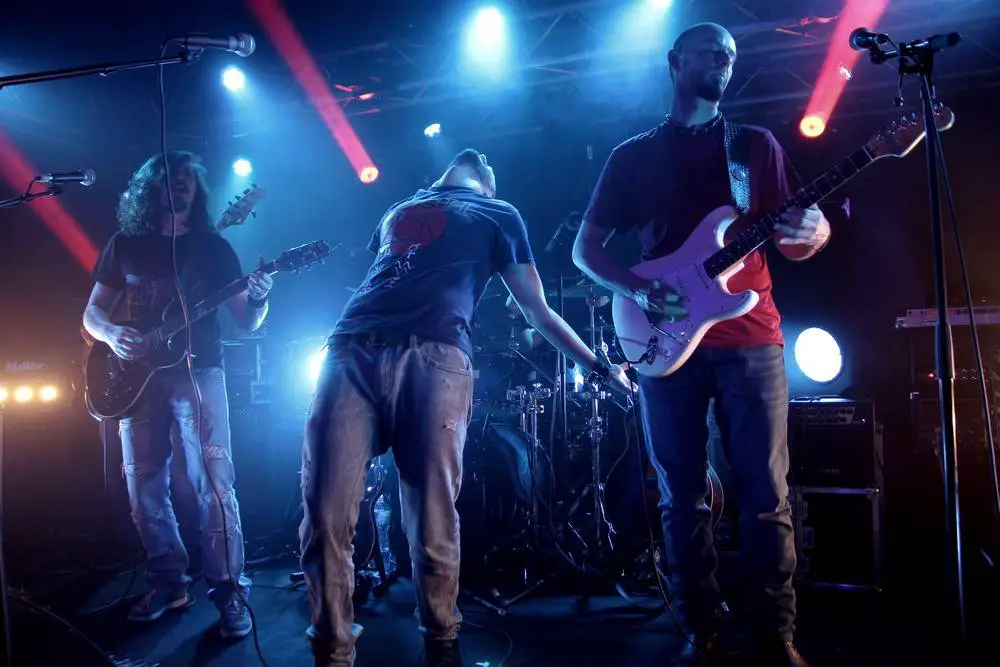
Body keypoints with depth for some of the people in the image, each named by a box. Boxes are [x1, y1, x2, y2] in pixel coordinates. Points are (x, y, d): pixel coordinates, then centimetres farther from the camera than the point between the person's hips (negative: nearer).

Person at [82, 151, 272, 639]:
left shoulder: (214, 247, 8)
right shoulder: (125, 244, 12)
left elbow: (248, 323, 5)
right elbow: (92, 312, 13)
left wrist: (259, 299, -17)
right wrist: (111, 335, -9)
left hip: (198, 373, -2)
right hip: (138, 376, 3)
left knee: (214, 482, -11)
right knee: (144, 488, 5)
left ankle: (229, 590, -5)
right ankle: (168, 581, 21)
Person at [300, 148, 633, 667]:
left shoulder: (497, 215, 29)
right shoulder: (399, 210, 36)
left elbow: (538, 312, 28)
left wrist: (600, 367, 24)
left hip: (432, 356, -2)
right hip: (351, 350, 3)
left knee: (431, 524, -6)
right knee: (324, 518, -6)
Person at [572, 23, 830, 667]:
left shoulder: (758, 144, 15)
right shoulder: (633, 155, 13)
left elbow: (795, 239, 11)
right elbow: (586, 246, 8)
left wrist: (813, 233, -14)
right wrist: (637, 289, -10)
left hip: (750, 338, 0)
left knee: (766, 494, 0)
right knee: (682, 497, 4)